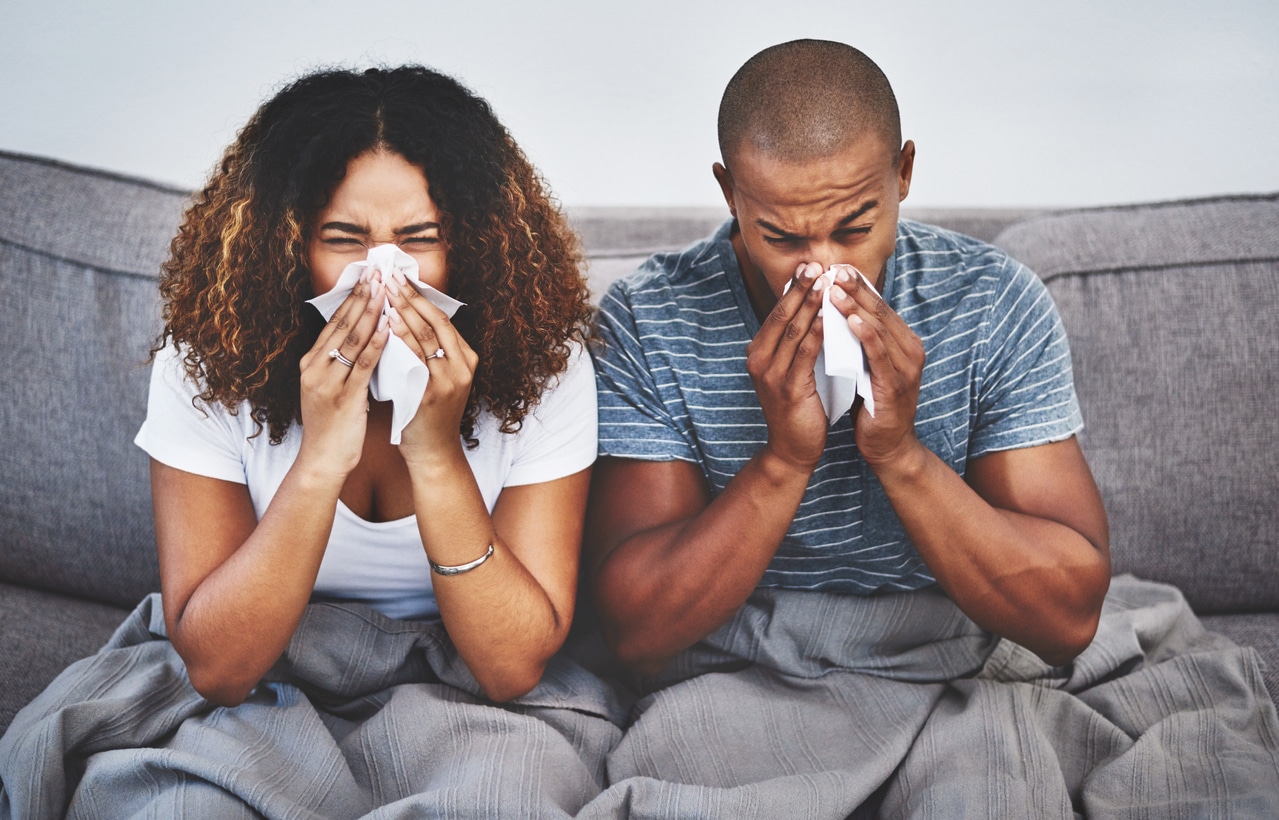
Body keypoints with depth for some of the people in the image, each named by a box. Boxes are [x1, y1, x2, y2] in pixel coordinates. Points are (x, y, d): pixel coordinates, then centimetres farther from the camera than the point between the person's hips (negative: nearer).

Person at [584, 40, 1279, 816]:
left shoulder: (996, 303, -7)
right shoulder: (645, 322, -9)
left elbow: (1069, 619, -10)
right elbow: (637, 629, -12)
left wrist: (900, 454, -24)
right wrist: (783, 460, -26)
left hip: (953, 676, 1)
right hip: (733, 687, 0)